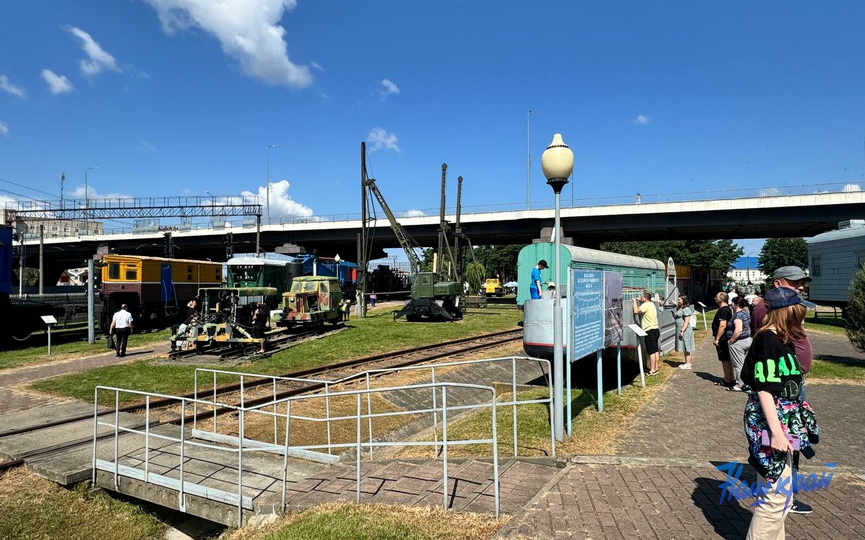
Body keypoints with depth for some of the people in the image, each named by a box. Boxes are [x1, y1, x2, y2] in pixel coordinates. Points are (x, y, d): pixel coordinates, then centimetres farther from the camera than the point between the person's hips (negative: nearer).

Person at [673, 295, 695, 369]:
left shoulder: (686, 309, -14)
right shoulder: (678, 308, 14)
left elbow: (686, 321, -19)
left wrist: (682, 331, -23)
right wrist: (674, 315, 3)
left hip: (685, 330, -9)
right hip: (680, 330, 9)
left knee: (686, 347, -3)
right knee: (684, 348, 14)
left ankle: (688, 364, 3)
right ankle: (686, 362, 21)